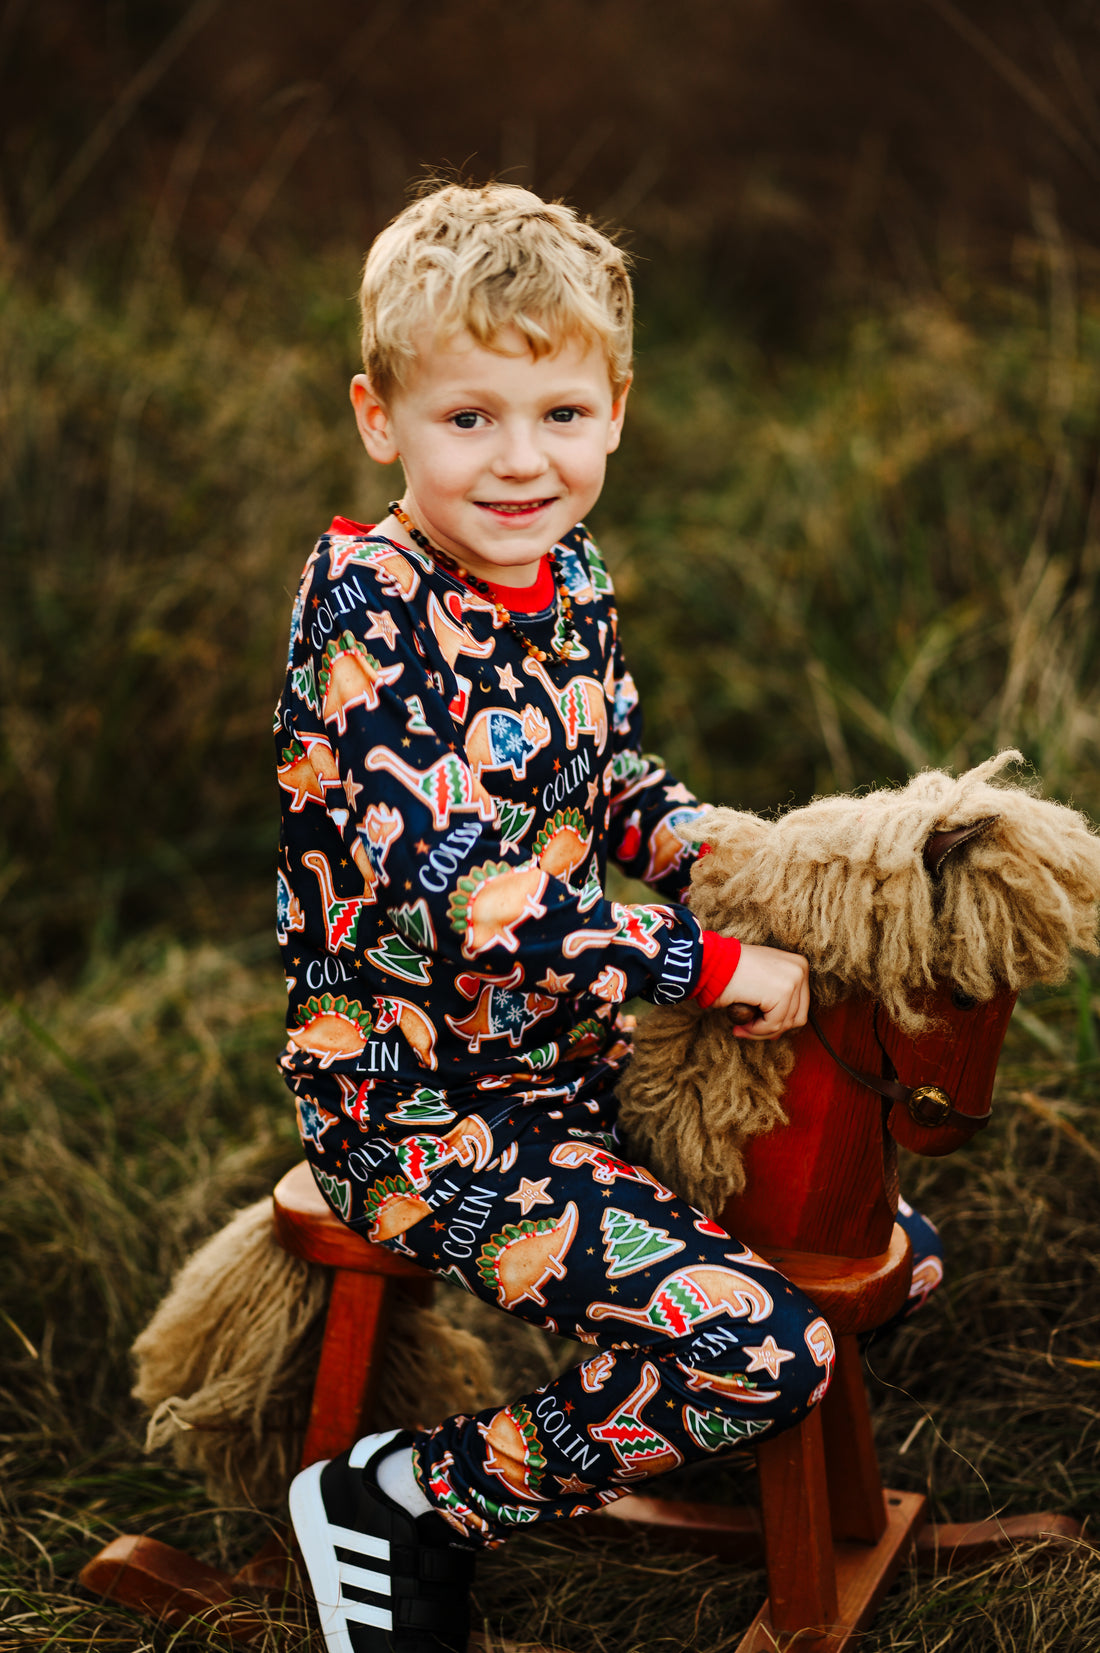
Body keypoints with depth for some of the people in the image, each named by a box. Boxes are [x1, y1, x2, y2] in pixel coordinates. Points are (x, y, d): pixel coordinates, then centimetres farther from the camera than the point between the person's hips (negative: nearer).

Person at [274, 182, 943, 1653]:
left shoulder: (570, 575, 3)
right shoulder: (367, 606, -21)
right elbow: (469, 896, -27)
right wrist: (713, 964, -21)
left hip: (576, 1047, 8)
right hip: (422, 1100, -8)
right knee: (767, 1354, -21)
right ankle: (408, 1506, -6)